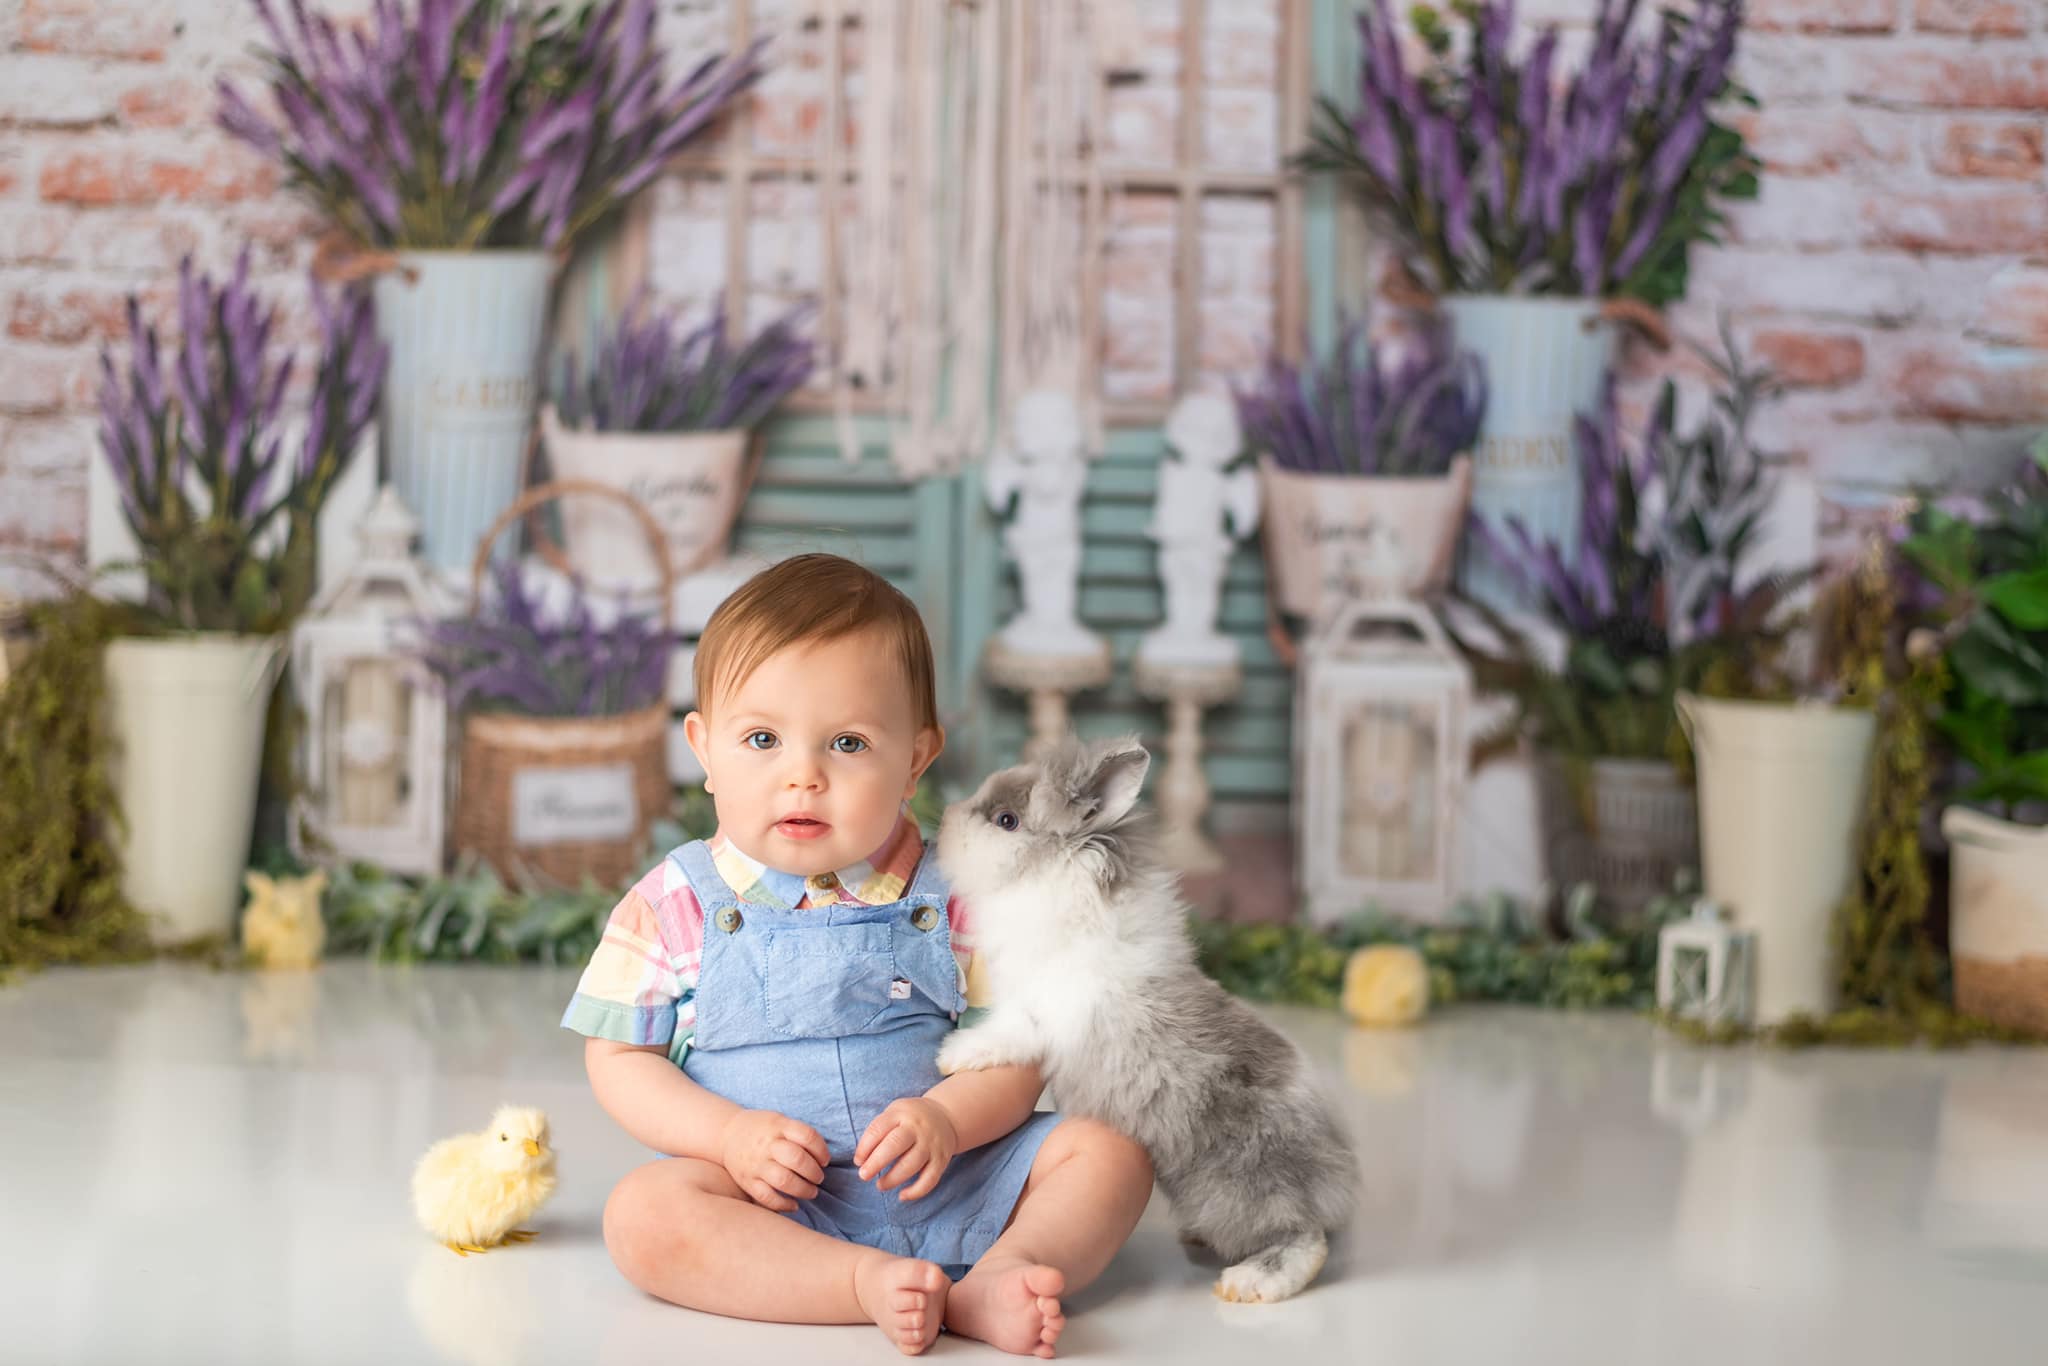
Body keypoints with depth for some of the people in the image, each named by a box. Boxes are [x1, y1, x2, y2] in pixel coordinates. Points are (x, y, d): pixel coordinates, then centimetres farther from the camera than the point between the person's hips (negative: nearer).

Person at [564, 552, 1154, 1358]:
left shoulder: (949, 899, 2)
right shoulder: (675, 906, 1)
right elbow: (620, 1059, 1)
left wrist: (946, 1117, -20)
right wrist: (730, 1134, -15)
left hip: (947, 1179, 2)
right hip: (772, 1199, -2)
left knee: (1110, 1154, -13)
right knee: (643, 1213, -29)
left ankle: (990, 1283, -36)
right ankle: (870, 1285, -36)